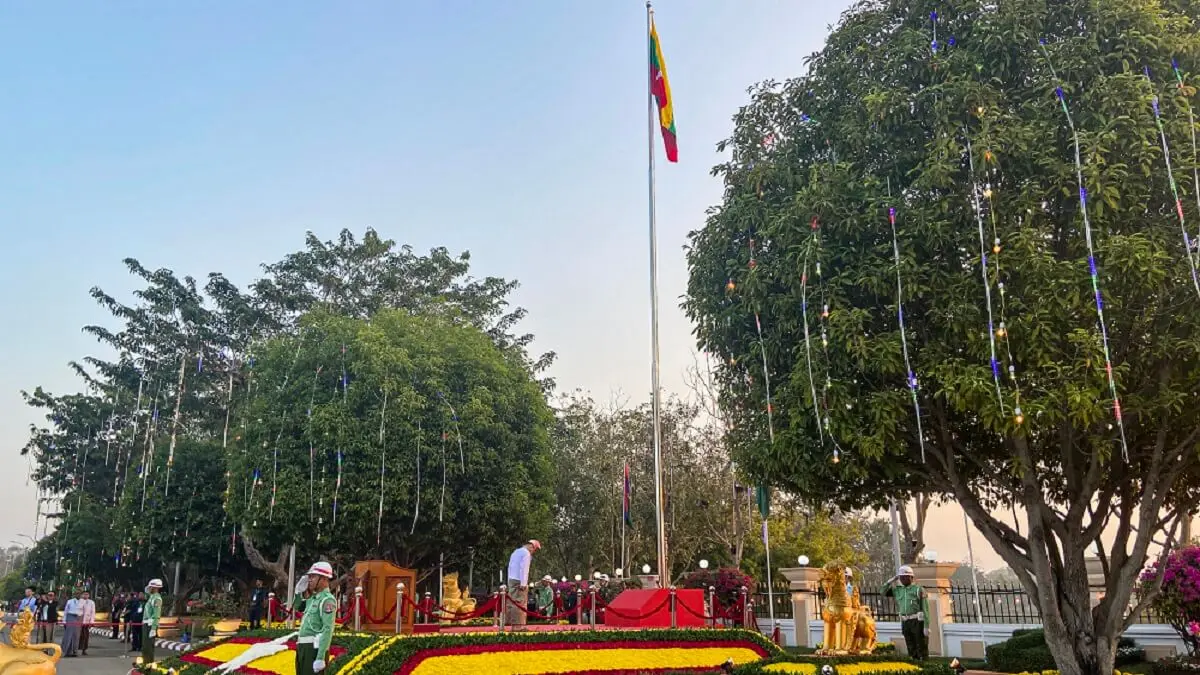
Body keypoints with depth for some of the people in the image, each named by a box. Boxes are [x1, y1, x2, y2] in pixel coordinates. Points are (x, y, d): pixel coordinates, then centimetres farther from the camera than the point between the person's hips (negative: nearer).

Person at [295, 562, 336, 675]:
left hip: (314, 648, -10)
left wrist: (320, 658, -26)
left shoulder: (327, 600, -13)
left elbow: (328, 630, -20)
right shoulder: (313, 598, 16)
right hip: (303, 647, 10)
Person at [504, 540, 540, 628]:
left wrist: (509, 582, 18)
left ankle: (509, 621, 6)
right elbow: (523, 569, -15)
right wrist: (523, 583, -17)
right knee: (520, 603, -9)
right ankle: (517, 624, -12)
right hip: (519, 581, -9)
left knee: (512, 602, 9)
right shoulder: (526, 553, -6)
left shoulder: (515, 552, 21)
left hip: (511, 580, 9)